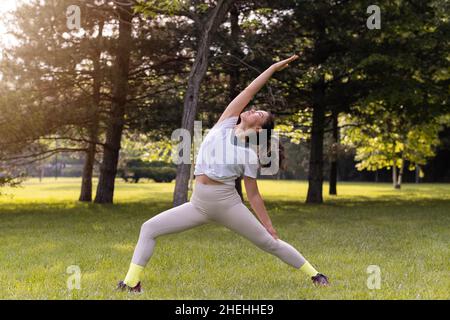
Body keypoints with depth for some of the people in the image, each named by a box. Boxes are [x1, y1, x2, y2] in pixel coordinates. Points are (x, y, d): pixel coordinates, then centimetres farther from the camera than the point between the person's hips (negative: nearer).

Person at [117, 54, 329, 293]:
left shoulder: (249, 155, -3)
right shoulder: (224, 125, 6)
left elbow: (253, 195, 3)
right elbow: (248, 91, 4)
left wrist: (268, 226, 0)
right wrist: (273, 68, 9)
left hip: (228, 204, -4)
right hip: (199, 204, 4)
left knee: (269, 242, 4)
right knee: (149, 229, -4)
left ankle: (314, 275, 20)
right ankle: (132, 282, 0)